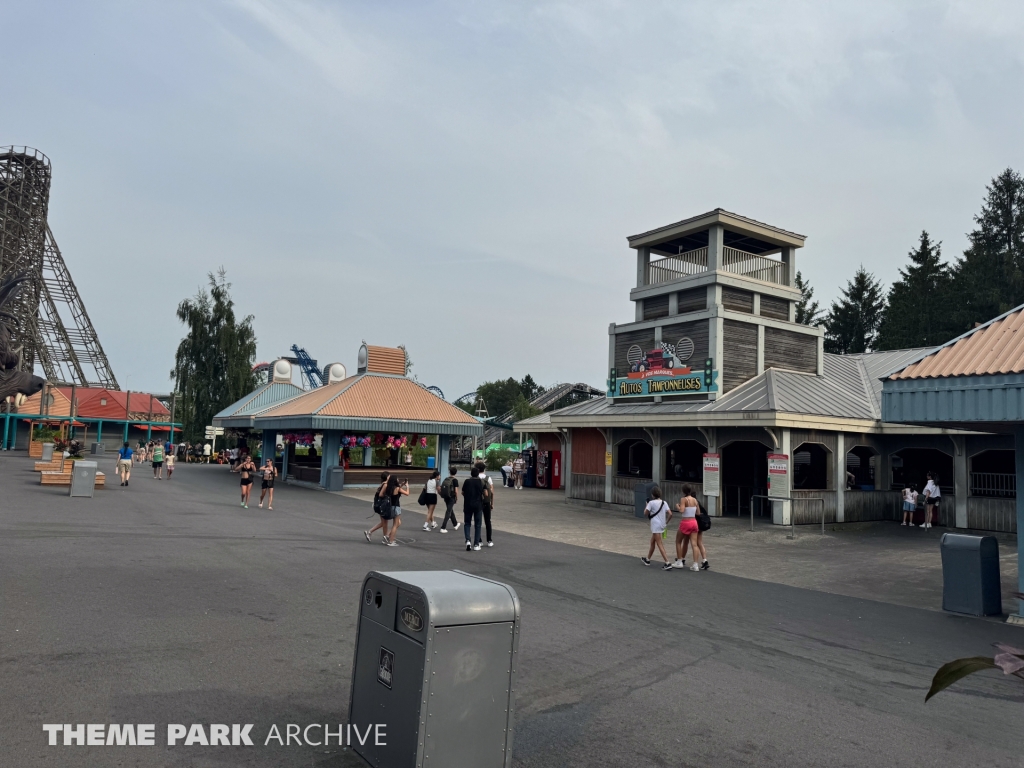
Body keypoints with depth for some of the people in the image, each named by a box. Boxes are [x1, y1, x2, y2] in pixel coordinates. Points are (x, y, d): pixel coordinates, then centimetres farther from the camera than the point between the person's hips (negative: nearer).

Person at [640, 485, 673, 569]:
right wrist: (666, 522, 9)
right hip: (662, 525, 8)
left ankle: (668, 563, -15)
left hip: (655, 526, -8)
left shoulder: (651, 502, -12)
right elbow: (670, 514, -2)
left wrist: (646, 505, 6)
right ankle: (647, 559, 36)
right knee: (652, 542, 22)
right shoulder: (664, 502, 5)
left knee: (660, 545, -7)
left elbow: (645, 512, -10)